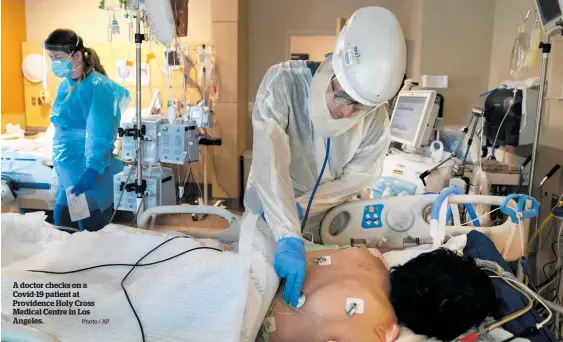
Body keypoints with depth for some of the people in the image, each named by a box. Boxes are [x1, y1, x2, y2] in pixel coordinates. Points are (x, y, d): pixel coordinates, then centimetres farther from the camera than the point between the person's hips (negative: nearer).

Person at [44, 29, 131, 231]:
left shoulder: (98, 87, -15)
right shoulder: (64, 86, 9)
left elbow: (101, 135, -22)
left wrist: (92, 169, -31)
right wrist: (60, 163, 22)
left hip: (90, 172, -8)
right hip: (66, 170, 8)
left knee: (93, 233, 2)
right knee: (61, 227, 15)